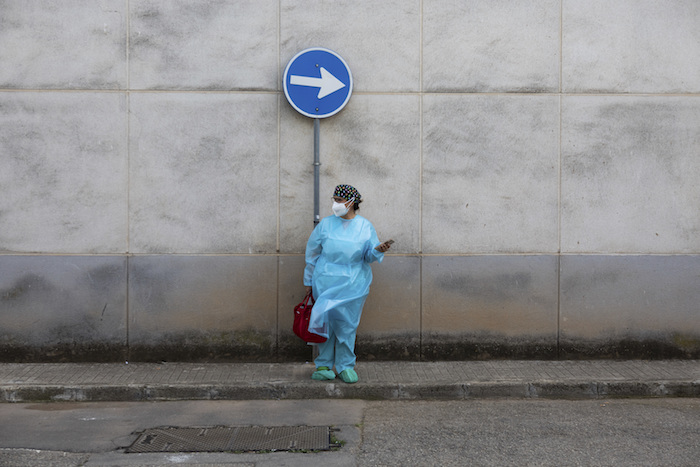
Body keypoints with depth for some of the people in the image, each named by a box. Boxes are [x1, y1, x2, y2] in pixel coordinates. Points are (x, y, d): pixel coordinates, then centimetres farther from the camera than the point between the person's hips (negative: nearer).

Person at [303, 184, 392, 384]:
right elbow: (313, 253, 10)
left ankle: (345, 366, 12)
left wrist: (378, 250, -19)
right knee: (326, 322, 1)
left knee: (347, 324, 1)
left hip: (353, 284, 0)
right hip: (326, 282, 0)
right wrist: (309, 281, 11)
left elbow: (369, 255, 5)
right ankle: (324, 365, 11)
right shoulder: (326, 224, 4)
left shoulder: (365, 227, 3)